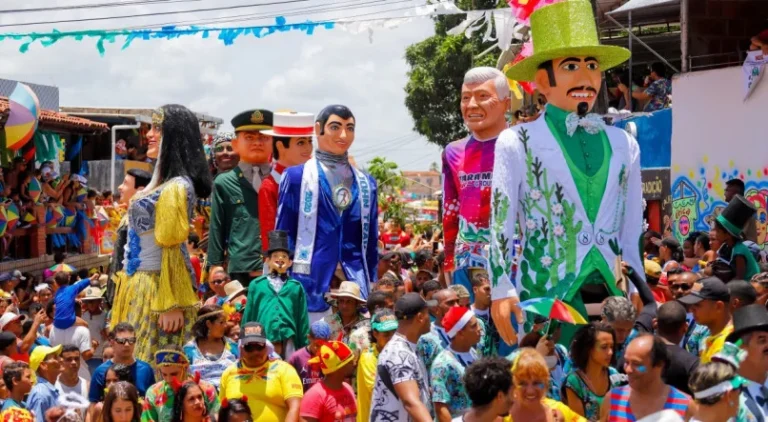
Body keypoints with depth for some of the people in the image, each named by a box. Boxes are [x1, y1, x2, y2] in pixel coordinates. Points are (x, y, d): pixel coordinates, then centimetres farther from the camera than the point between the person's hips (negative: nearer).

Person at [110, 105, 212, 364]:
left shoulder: (175, 188, -17)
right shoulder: (165, 182, 13)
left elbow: (172, 248, -19)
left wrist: (171, 304, -18)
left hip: (154, 286, -10)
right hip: (141, 282, 10)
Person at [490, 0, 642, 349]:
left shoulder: (624, 145, 12)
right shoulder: (517, 143, -1)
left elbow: (632, 231, 15)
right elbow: (501, 223, -3)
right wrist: (502, 292, -10)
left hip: (612, 292, 4)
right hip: (545, 292, -4)